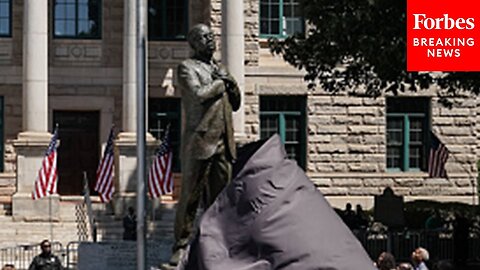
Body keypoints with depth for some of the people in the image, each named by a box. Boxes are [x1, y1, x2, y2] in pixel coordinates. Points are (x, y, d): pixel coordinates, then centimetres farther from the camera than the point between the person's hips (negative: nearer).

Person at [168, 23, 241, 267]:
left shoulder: (219, 68, 21)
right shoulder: (187, 68, 1)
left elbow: (236, 104, 20)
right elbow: (199, 94, -17)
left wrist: (230, 82, 3)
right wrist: (221, 83, -2)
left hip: (223, 142, 6)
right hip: (200, 139, -6)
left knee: (220, 197, 5)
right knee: (190, 196, -5)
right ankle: (182, 245, 1)